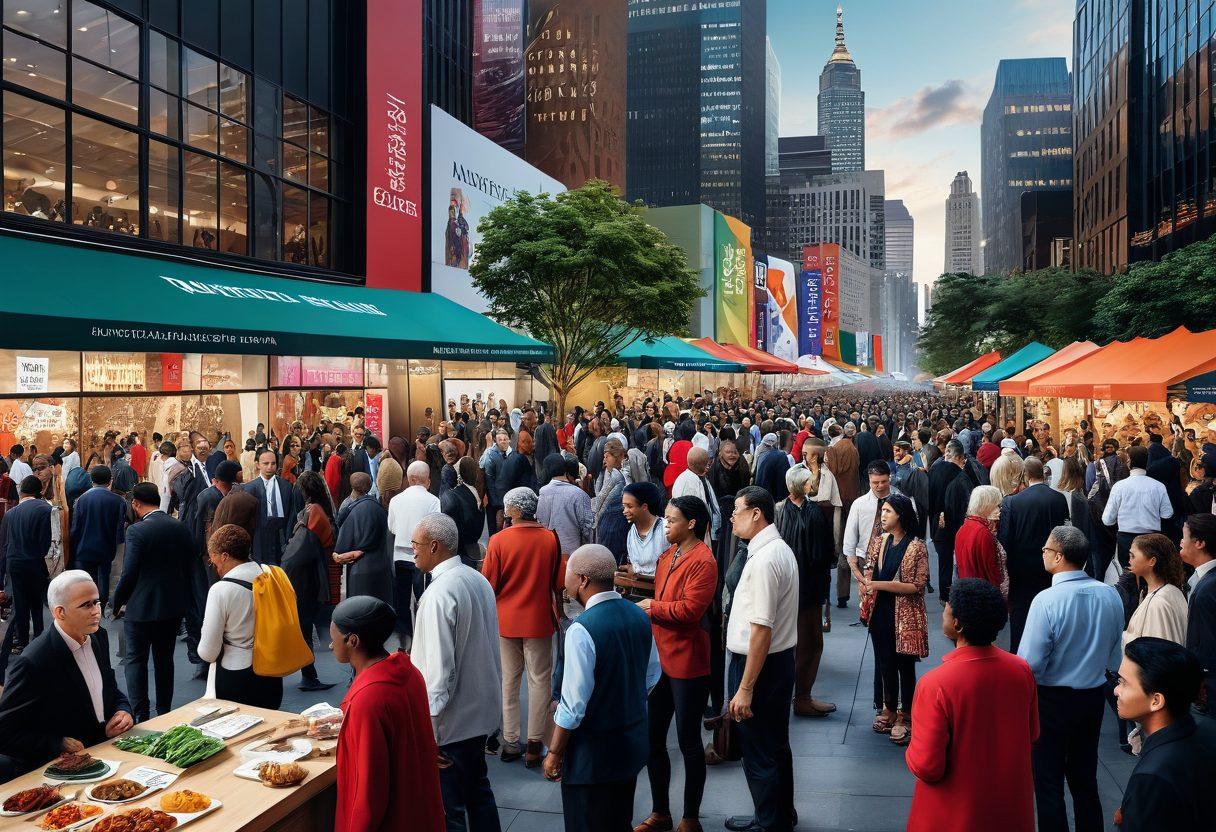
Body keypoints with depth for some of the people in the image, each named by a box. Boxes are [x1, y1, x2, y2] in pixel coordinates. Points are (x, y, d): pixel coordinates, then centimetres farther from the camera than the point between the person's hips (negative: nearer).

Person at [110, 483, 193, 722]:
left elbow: (129, 574, -16)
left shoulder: (137, 531, -17)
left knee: (135, 660, 9)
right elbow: (189, 566, 5)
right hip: (174, 606, 6)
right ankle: (164, 714, 25)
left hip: (142, 607, -5)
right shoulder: (181, 528, 0)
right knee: (165, 659, 16)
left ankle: (140, 716, 7)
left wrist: (117, 604, -1)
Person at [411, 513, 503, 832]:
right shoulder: (478, 579, 3)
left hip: (451, 722, -9)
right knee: (478, 790, 23)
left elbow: (438, 670, -25)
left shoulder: (439, 594, -23)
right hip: (482, 710, 9)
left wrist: (429, 730, -19)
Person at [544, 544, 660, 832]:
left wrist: (554, 753, -10)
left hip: (593, 752, -7)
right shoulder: (638, 615, -4)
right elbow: (652, 675, 8)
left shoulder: (582, 630, -27)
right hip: (634, 741, 7)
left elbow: (573, 705, -23)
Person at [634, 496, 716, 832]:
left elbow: (690, 609, -24)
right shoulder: (668, 555, 10)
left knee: (688, 742, 7)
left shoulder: (702, 561, -17)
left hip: (687, 662, -8)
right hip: (659, 657, 8)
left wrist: (652, 606, -11)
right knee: (652, 738, 14)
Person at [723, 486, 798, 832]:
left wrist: (745, 688, -23)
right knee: (776, 746, 23)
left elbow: (761, 629, -26)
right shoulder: (781, 549, 9)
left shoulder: (763, 559, -24)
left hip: (759, 663, -10)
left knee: (759, 754, 6)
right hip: (782, 659, 10)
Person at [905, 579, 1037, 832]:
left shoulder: (935, 684, -29)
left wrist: (912, 752, -3)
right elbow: (1032, 734, 4)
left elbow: (927, 768, -23)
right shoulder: (1022, 670, -13)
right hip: (1010, 809, 4)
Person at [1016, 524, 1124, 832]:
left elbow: (1030, 664, -23)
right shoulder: (1110, 595, -7)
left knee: (1048, 783, 10)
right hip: (1094, 696, 6)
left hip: (1053, 699, -6)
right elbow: (1115, 657, 5)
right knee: (1085, 778, 22)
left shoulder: (1046, 600, -26)